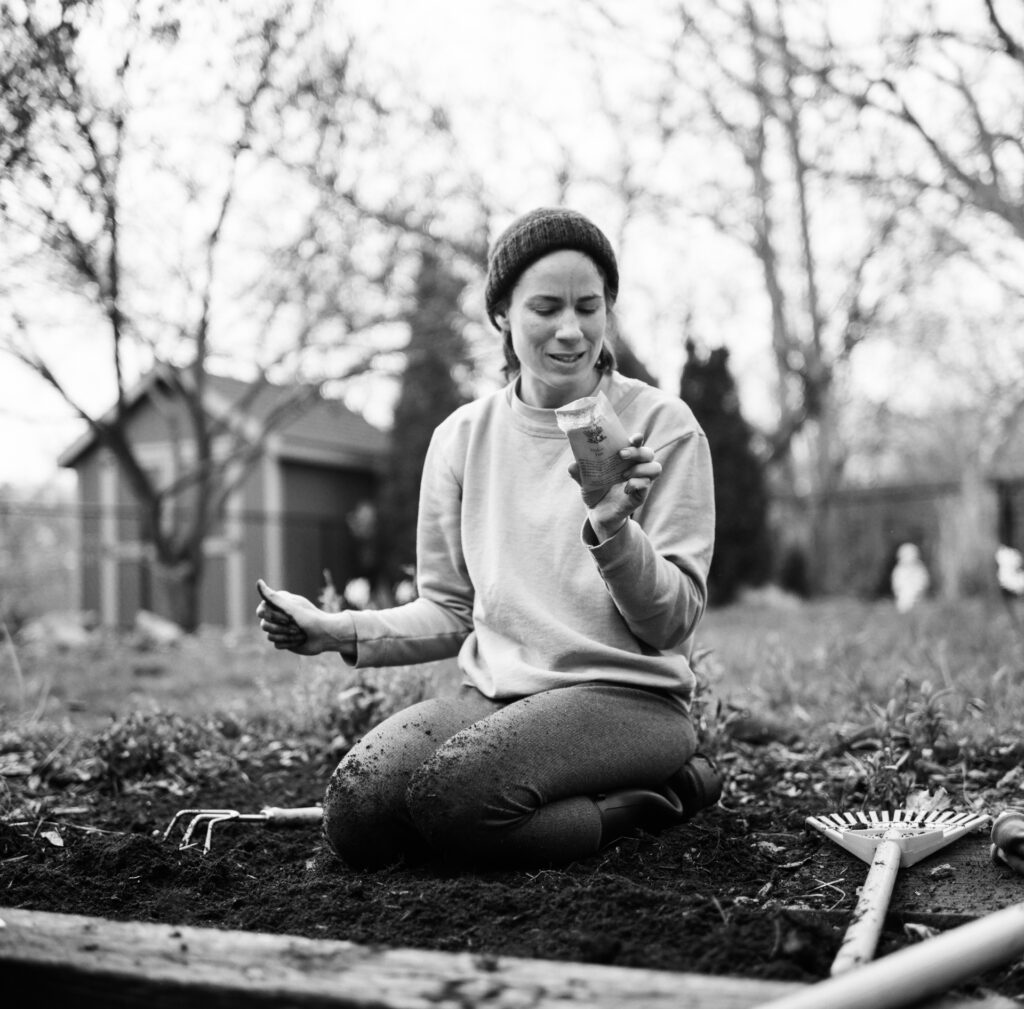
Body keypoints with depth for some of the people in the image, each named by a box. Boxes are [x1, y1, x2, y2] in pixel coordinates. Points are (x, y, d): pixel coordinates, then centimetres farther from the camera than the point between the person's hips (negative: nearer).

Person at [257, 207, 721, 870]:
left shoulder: (662, 425, -2)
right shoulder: (463, 437, 9)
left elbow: (672, 622, -5)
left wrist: (613, 531, -23)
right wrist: (338, 631, -2)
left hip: (628, 696, -4)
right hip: (494, 693, 5)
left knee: (451, 788, -32)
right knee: (357, 811, -24)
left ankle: (659, 794, -4)